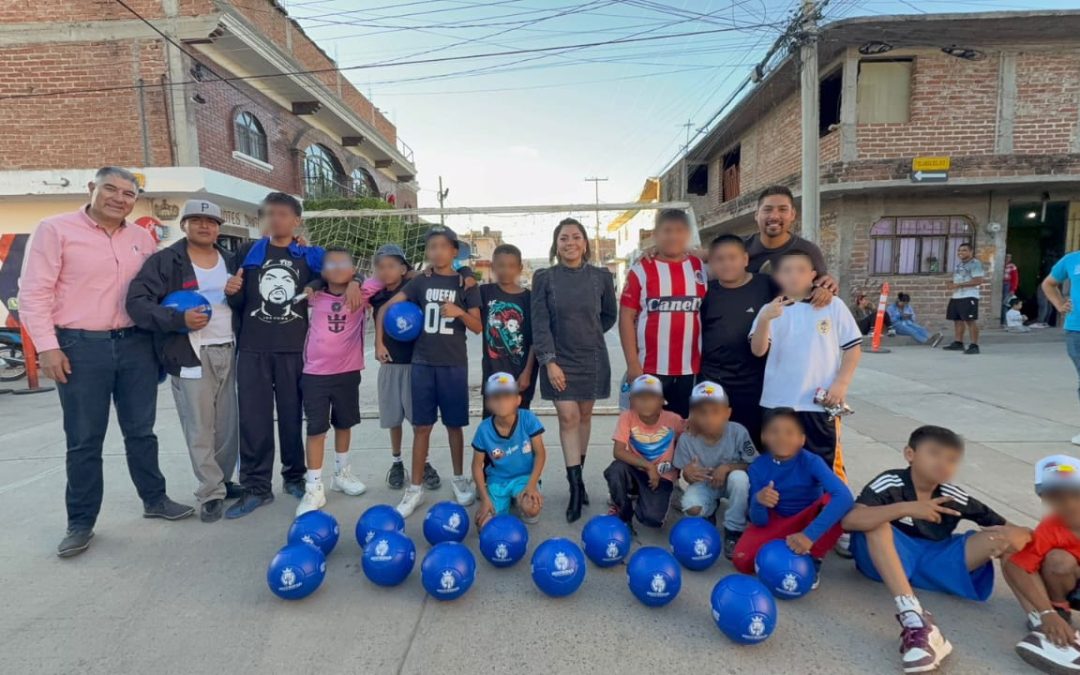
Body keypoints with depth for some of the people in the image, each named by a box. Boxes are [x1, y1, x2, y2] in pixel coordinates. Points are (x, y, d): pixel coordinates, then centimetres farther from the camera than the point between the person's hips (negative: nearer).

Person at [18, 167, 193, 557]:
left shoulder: (142, 238, 9)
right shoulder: (56, 229, -4)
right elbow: (34, 293, -6)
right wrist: (47, 346, -11)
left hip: (136, 344, 4)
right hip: (81, 347, -3)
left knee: (141, 431, 14)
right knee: (84, 440, 5)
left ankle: (155, 500, 27)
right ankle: (81, 523, 19)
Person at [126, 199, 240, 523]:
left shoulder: (230, 261, 14)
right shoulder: (164, 261, -2)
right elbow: (137, 302, -10)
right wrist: (179, 319, -21)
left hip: (228, 353, 5)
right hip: (190, 355, -5)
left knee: (229, 425, 11)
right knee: (200, 430, -2)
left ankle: (223, 480, 27)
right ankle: (211, 494, 8)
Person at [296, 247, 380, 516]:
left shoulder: (361, 295, -2)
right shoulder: (315, 297, 0)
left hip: (348, 373, 1)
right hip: (315, 374, -1)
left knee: (344, 424, 17)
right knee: (316, 429, 1)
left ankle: (342, 473, 36)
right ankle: (314, 488, 10)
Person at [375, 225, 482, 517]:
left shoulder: (466, 284, 1)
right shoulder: (421, 282, 4)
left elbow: (478, 327, -2)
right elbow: (386, 308, 6)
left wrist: (459, 312, -20)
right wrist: (379, 341, 1)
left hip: (454, 365, -1)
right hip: (422, 363, 1)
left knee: (454, 425, 8)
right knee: (421, 426, 4)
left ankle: (459, 479, 26)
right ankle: (415, 488, 14)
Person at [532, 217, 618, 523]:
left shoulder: (601, 277, 0)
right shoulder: (544, 278, -3)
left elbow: (609, 316, 13)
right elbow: (540, 323, -8)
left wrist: (587, 335, 8)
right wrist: (549, 360, -14)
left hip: (592, 359, 2)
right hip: (559, 360, -2)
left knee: (584, 415, 11)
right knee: (568, 418, -5)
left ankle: (577, 475, 27)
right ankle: (576, 484, 1)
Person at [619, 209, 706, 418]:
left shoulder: (701, 269, 7)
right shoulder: (641, 270, -1)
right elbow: (627, 317, -4)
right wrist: (632, 363, -9)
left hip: (691, 368, 3)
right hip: (651, 368, -3)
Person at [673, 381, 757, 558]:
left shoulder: (738, 432, -25)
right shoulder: (687, 439, -22)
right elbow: (685, 474, -10)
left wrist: (727, 467, -31)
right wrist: (688, 474, -35)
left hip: (730, 482, 0)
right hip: (704, 484, 0)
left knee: (739, 477, -35)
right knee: (691, 506, -30)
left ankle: (733, 532, -13)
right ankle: (710, 512, 12)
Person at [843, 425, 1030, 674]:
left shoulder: (955, 497, -2)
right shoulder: (889, 483, -16)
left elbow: (1006, 528, 3)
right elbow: (850, 520, -32)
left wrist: (1013, 538, -21)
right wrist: (906, 508, -39)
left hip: (933, 561, 4)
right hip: (886, 560, -4)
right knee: (877, 520, -37)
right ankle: (913, 618, -44)